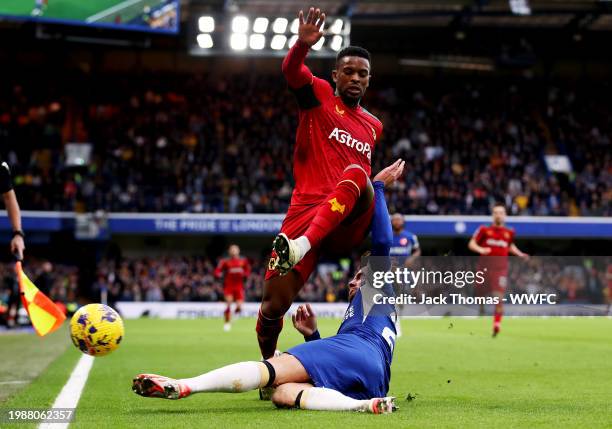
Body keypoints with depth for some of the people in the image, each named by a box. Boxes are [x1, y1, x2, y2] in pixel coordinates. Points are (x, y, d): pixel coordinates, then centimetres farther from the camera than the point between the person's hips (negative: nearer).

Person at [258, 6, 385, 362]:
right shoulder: (319, 96, 9)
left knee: (357, 173, -31)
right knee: (274, 305, -9)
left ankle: (301, 246, -47)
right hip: (306, 211, -2)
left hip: (350, 225, 2)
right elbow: (292, 70, -14)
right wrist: (303, 44, -33)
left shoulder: (374, 127, 23)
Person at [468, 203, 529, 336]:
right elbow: (471, 244, 0)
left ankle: (497, 324, -14)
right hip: (485, 268, 0)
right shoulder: (484, 230, 1)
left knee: (499, 297, -16)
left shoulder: (509, 232, 9)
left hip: (500, 269, 0)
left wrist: (520, 254, 14)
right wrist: (480, 249, -19)